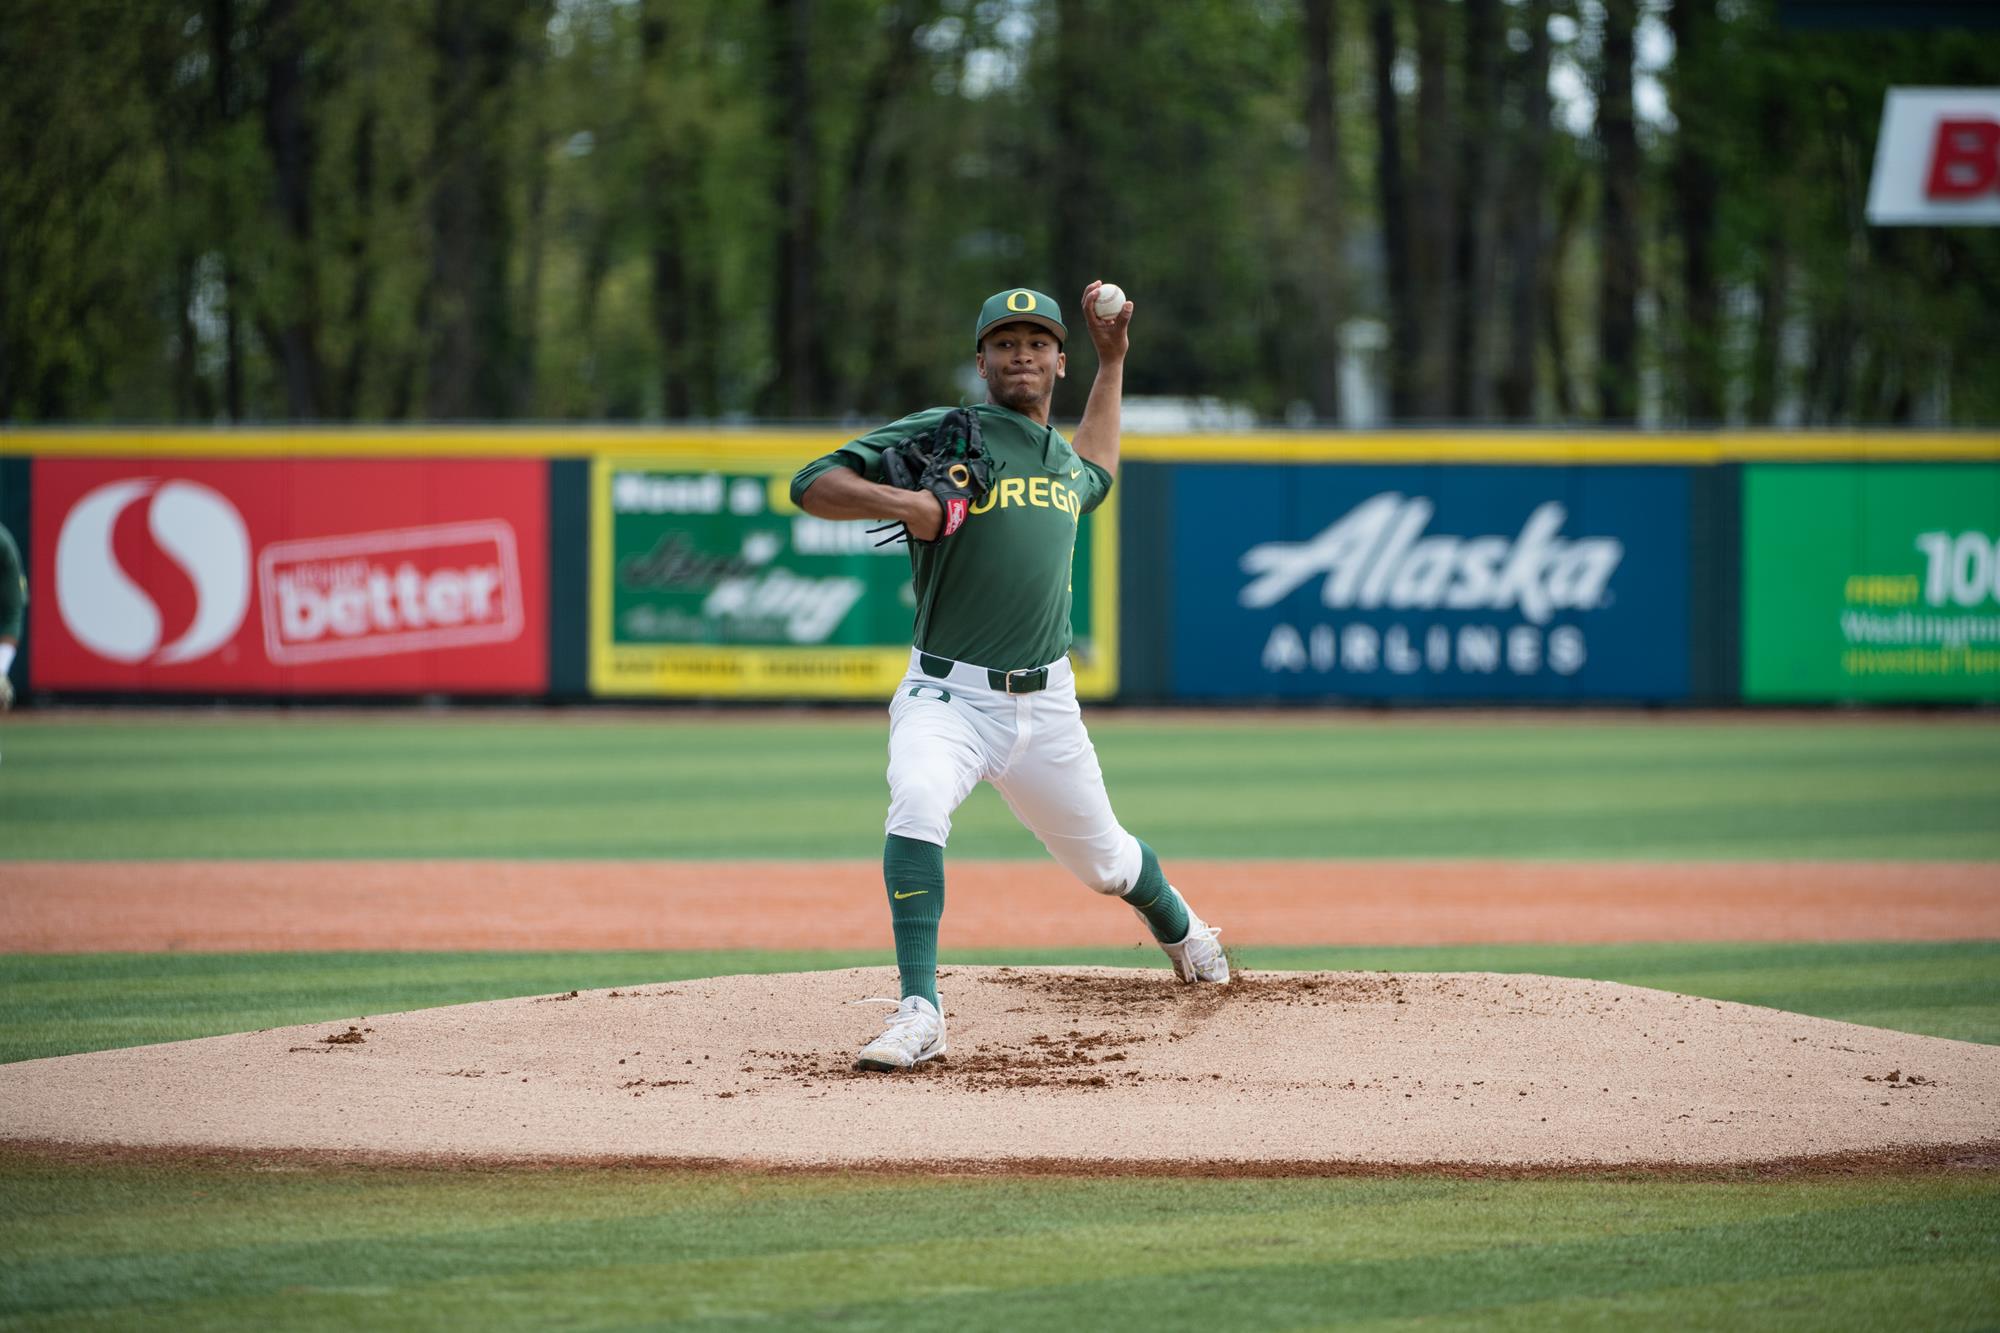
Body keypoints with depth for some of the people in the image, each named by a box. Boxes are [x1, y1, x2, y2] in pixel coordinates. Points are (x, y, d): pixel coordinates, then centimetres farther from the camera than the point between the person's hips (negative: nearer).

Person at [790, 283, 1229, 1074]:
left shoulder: (1061, 458, 13)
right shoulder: (942, 435, -6)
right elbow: (812, 486, -10)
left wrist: (1112, 361, 36)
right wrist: (906, 502, -25)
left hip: (1045, 705, 5)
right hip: (948, 695, -5)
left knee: (1102, 859, 18)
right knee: (917, 802, -35)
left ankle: (1176, 927, 54)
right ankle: (919, 1014, -36)